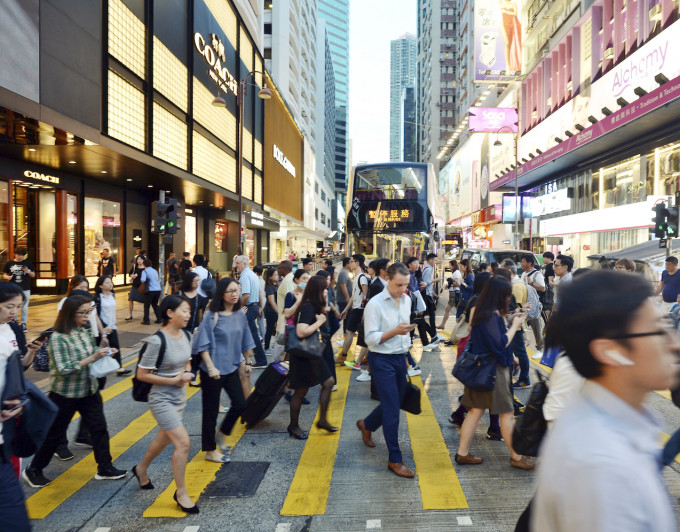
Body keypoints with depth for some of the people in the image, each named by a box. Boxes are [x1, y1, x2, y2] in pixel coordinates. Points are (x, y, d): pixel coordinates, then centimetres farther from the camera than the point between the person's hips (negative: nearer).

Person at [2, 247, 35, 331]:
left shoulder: (28, 263, 2)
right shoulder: (9, 263, 3)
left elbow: (33, 275, 7)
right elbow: (4, 274, 10)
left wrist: (28, 271, -13)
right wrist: (7, 277, -13)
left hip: (25, 289, -1)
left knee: (24, 308, 5)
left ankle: (23, 324, 13)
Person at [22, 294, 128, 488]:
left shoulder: (85, 331, -2)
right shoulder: (58, 337, -20)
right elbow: (63, 369, -24)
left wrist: (102, 353, -8)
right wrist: (92, 358, -28)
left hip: (89, 391, 6)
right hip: (65, 394, -6)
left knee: (99, 428, 9)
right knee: (54, 435, 10)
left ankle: (105, 468, 23)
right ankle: (33, 471, 33)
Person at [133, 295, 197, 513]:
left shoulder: (186, 335, -2)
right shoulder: (157, 341, -23)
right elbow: (142, 374, -18)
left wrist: (187, 373, -7)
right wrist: (173, 380, -21)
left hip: (179, 397, 8)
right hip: (162, 399, -8)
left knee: (164, 438, 24)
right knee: (183, 442, -12)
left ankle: (141, 470, 51)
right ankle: (181, 493, 7)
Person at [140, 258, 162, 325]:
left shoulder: (145, 271, -5)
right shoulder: (155, 271, 14)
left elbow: (143, 280, -20)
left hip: (150, 290, -6)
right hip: (158, 290, 6)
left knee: (146, 305, 6)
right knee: (155, 304, 20)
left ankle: (146, 320, 8)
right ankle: (159, 318, 18)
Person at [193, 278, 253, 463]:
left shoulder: (240, 315, 2)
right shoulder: (212, 316, -15)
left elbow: (245, 341, 13)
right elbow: (203, 345, -15)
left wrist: (247, 362, 15)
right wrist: (211, 368, -20)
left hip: (231, 368, 6)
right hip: (213, 370, -6)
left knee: (240, 403, 9)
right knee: (211, 411, 6)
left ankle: (221, 434, 34)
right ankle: (210, 451, 24)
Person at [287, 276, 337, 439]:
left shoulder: (313, 306, 6)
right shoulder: (307, 307, -23)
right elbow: (301, 332, -33)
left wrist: (323, 311, -2)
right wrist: (319, 321, -22)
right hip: (302, 356, -9)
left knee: (328, 383, 11)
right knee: (301, 391, 5)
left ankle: (322, 420, 21)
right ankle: (293, 426, 22)